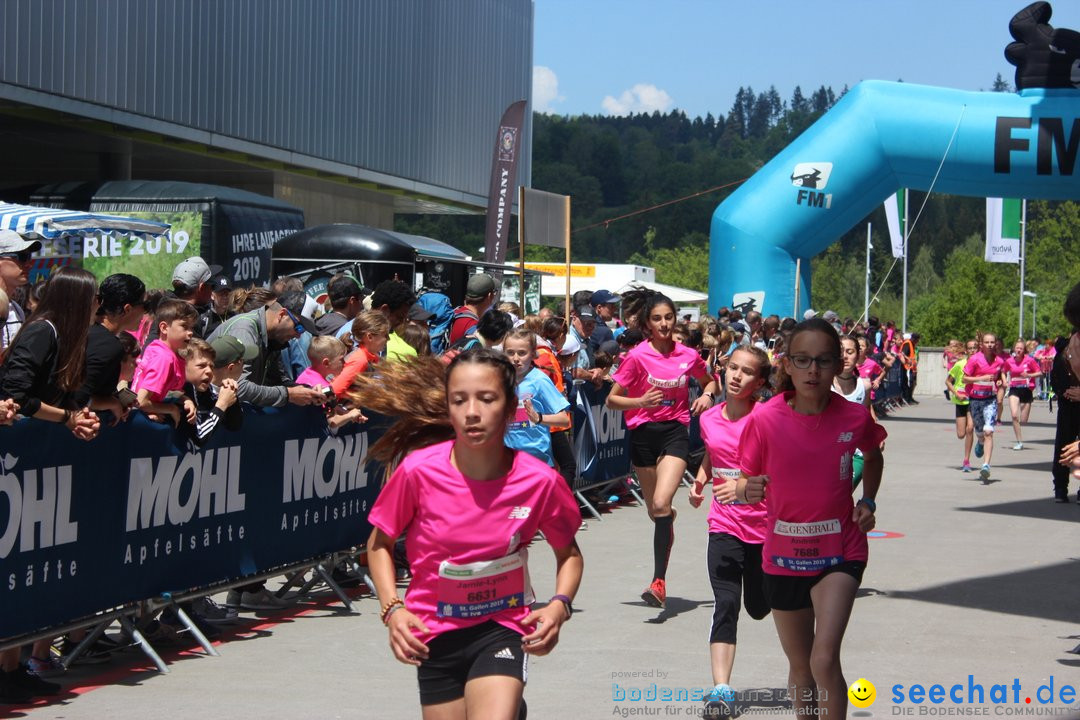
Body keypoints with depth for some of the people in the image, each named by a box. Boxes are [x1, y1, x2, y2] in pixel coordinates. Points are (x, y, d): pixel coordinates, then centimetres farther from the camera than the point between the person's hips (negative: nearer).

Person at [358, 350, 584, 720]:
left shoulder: (540, 481, -15)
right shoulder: (418, 470, -16)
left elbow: (569, 554, 4)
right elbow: (380, 543, 0)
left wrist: (559, 605, -13)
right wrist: (392, 609, -12)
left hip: (503, 629, -1)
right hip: (435, 633, 1)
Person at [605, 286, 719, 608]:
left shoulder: (689, 356, 1)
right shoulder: (637, 357, -5)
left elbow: (709, 382, 22)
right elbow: (612, 399, -4)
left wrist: (707, 394, 0)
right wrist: (641, 401, -20)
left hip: (675, 431, -1)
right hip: (643, 433, 1)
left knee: (661, 504, -20)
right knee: (655, 511, 14)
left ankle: (659, 581, -20)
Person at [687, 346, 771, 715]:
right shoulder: (709, 418, 3)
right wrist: (699, 481, 4)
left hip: (765, 525, -2)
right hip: (725, 525, 2)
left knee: (759, 607, 13)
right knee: (726, 605, -11)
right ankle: (722, 690, -15)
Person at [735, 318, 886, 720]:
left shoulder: (855, 418, -10)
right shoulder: (764, 420, -14)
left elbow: (872, 456, 14)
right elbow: (743, 483, -3)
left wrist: (868, 501, 0)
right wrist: (747, 490, -26)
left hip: (840, 552, -1)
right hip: (783, 555, 1)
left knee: (824, 659, -18)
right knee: (799, 665, 16)